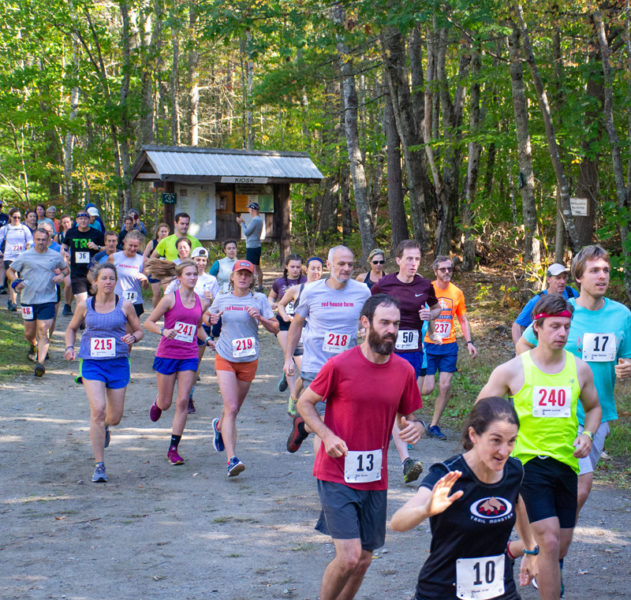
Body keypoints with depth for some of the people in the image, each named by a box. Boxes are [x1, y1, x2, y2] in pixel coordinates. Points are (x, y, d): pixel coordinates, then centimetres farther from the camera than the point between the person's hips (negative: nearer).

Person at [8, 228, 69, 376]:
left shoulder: (56, 256, 4)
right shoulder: (25, 256, 3)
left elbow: (65, 269, 21)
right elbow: (11, 270, 13)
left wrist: (62, 275, -2)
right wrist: (16, 282, -5)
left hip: (48, 299, -1)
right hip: (29, 300, 1)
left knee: (44, 332, -12)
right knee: (29, 333, 10)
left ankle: (40, 362, -17)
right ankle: (34, 347, 45)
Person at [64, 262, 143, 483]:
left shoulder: (125, 305, 0)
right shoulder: (85, 306, 3)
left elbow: (139, 330, 9)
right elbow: (72, 327, 18)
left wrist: (132, 337, -14)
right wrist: (69, 347, 0)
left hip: (118, 363, 1)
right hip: (92, 364, -1)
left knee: (115, 417, 6)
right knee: (97, 410, -18)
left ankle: (104, 426, 48)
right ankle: (99, 465, -10)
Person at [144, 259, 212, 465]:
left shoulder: (202, 303, 7)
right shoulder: (170, 298, -6)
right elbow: (148, 322, -3)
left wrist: (207, 339, 6)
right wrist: (163, 331, -21)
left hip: (189, 357, 3)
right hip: (167, 354, -3)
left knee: (182, 402, -6)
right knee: (165, 404, 7)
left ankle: (173, 449, 0)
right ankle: (157, 403, 47)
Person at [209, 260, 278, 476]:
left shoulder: (259, 299, 1)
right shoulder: (221, 300, 2)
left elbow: (275, 328, 0)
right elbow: (209, 319, 19)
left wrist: (260, 318, -18)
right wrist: (211, 320, -5)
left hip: (249, 361, 2)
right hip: (225, 359, -2)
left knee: (235, 408, 16)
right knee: (231, 408, -15)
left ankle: (219, 425, 51)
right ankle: (232, 459, -20)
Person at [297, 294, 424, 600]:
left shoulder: (404, 371, 1)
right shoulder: (340, 365, -12)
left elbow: (407, 416, 14)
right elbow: (304, 403, 0)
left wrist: (414, 426, -11)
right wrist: (327, 435, -16)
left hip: (375, 479, 5)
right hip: (337, 475, -5)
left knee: (363, 559, 13)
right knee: (349, 556, -14)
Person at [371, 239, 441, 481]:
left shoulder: (425, 286, 3)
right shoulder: (383, 285, -5)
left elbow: (437, 307, 21)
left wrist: (430, 314, -1)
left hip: (414, 350, 4)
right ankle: (406, 460, -25)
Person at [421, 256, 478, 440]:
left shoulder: (457, 293, 7)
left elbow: (463, 320, 16)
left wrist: (469, 342, 6)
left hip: (449, 345, 3)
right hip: (428, 345, -3)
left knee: (445, 386, -3)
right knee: (427, 388, -7)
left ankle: (434, 426, 9)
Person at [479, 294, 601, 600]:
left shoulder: (580, 369, 3)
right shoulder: (513, 370, -7)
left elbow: (594, 407, 19)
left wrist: (587, 434, 0)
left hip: (566, 461, 4)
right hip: (529, 460, -4)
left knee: (561, 546, 12)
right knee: (550, 542, -15)